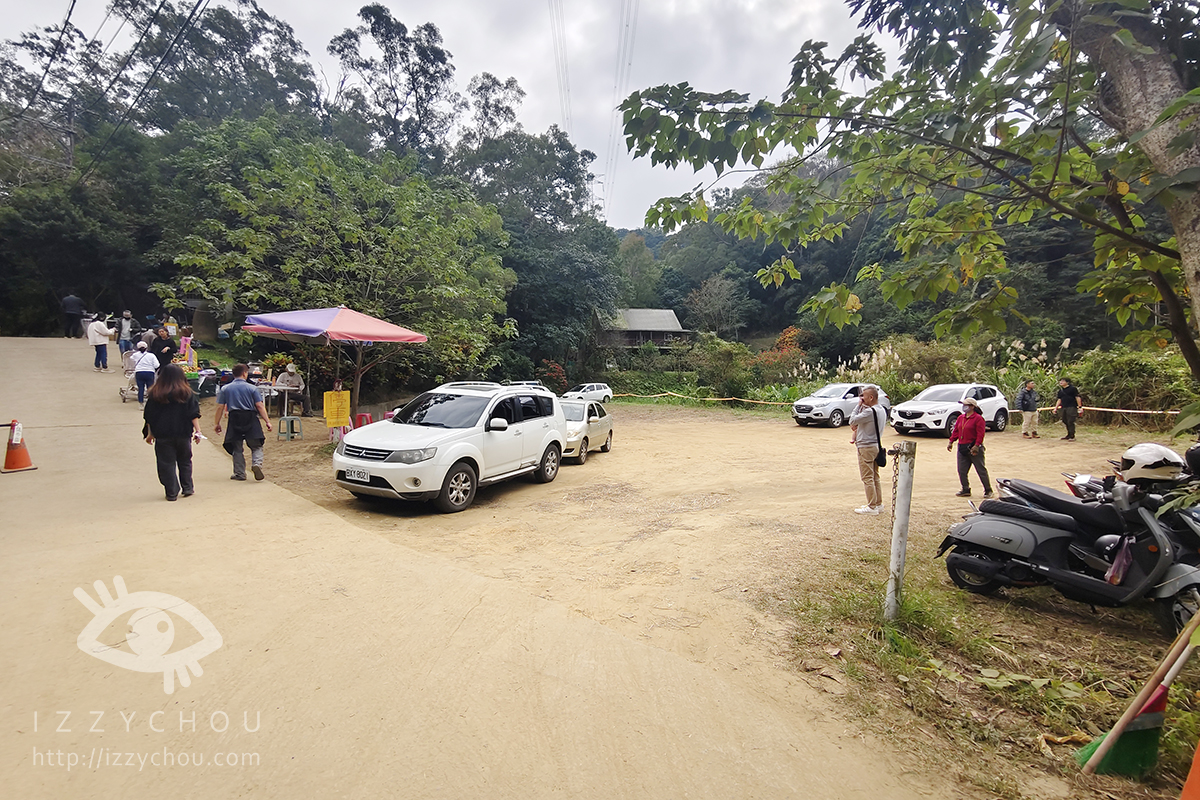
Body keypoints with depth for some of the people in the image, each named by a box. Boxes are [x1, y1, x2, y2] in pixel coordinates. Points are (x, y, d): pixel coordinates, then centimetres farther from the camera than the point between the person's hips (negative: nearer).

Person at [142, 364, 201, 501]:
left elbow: (149, 417, 5)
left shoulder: (155, 394, -1)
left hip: (162, 435, 0)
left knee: (167, 464, 5)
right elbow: (194, 414, -4)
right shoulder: (187, 393, -3)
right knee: (185, 462, 15)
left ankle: (172, 493, 7)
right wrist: (197, 431, 1)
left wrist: (150, 433, 14)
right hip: (183, 434, 0)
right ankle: (188, 488, 18)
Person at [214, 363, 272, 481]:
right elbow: (260, 406, -5)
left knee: (237, 448, 11)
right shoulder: (251, 388, 0)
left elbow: (220, 407, 5)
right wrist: (267, 421, -3)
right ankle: (257, 464, -20)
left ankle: (239, 474, 13)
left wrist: (217, 423, 14)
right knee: (256, 446, 6)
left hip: (235, 419, 2)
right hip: (250, 418, -2)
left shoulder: (225, 388, 6)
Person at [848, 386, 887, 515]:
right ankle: (878, 504, 23)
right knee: (875, 477, 16)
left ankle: (872, 507, -1)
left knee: (867, 478, -4)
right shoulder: (882, 411, 10)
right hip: (876, 445, 10)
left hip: (866, 447, -10)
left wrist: (859, 405, -10)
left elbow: (852, 421, -16)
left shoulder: (869, 411, -22)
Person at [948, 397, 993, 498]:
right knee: (962, 471, 7)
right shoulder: (961, 418, 13)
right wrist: (951, 441, 8)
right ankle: (966, 490, 18)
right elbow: (956, 431, 16)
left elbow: (980, 434, -15)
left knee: (981, 470, 2)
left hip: (974, 449, -7)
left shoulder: (978, 418, -9)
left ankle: (988, 490, 15)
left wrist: (976, 446, -22)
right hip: (962, 448, 7)